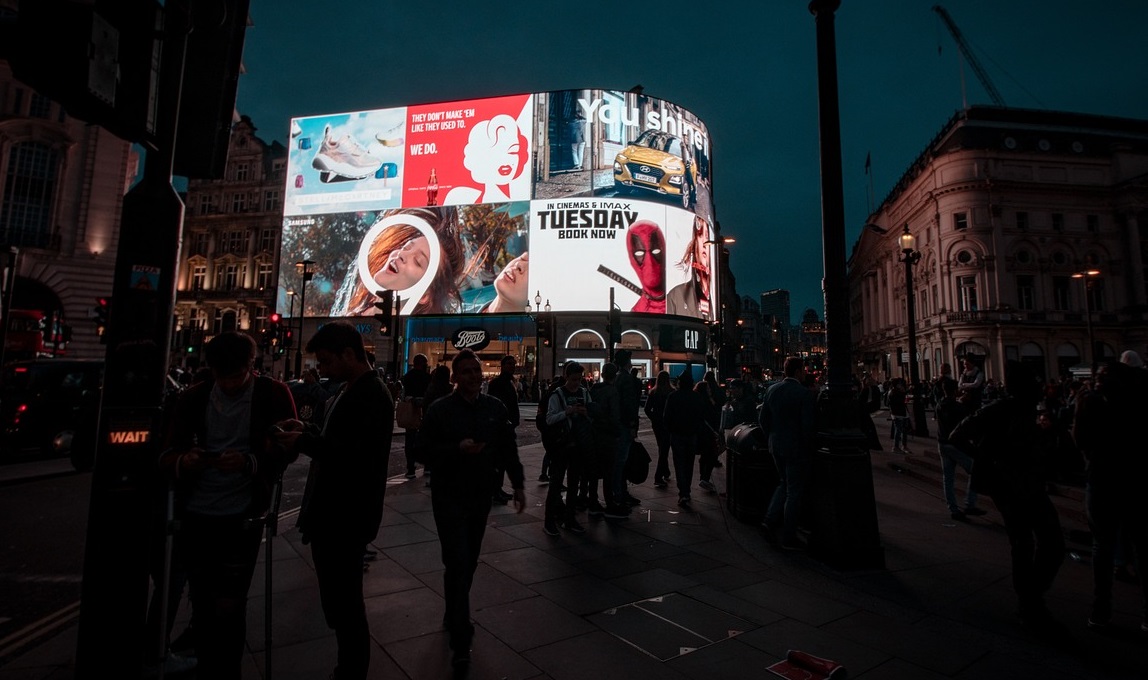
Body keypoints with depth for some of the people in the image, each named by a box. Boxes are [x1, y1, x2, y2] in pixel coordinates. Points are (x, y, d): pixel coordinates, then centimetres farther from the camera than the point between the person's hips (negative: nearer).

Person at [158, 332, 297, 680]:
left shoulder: (274, 395, -7)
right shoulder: (192, 397, 1)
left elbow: (288, 449, -6)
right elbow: (166, 454, 3)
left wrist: (250, 462, -24)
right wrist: (183, 462, -21)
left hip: (241, 517, -3)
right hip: (194, 516, 4)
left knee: (229, 607, 4)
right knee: (201, 604, 18)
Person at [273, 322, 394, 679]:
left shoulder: (372, 396, -21)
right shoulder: (348, 390, 11)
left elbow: (359, 457, -28)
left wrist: (304, 442, -20)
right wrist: (309, 430, 3)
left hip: (347, 519, -10)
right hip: (332, 514, 10)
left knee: (345, 603, 5)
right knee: (339, 600, 21)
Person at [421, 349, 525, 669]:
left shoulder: (495, 407, 1)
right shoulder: (440, 409, -8)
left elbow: (508, 448, 6)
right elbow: (427, 450, -9)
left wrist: (517, 484, 3)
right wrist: (458, 448, -24)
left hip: (481, 495, 4)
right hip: (449, 496, -4)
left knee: (469, 562, 15)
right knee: (458, 563, -4)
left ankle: (453, 616, 39)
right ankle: (461, 639, 8)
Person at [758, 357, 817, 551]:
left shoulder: (772, 389, 1)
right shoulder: (805, 394, -17)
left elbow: (762, 418, 6)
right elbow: (808, 426, -19)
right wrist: (809, 448, -5)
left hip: (776, 446, 6)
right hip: (797, 449, -6)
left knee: (783, 484, 24)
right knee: (794, 493, 6)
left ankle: (770, 520, 14)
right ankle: (789, 538, 15)